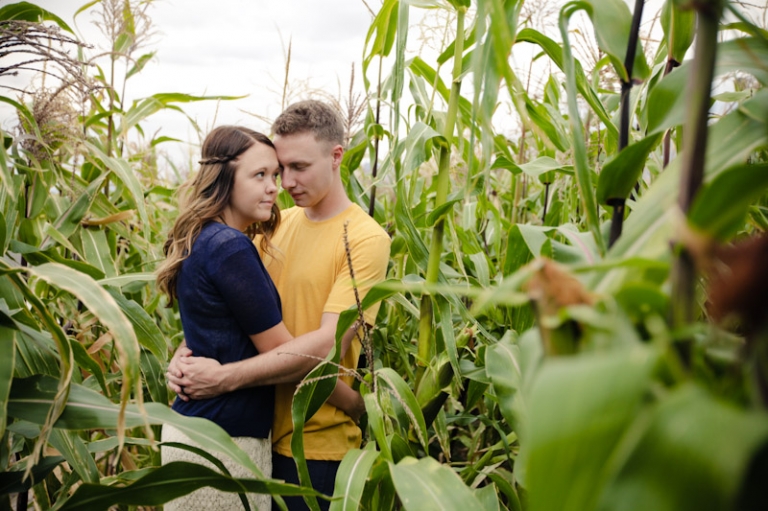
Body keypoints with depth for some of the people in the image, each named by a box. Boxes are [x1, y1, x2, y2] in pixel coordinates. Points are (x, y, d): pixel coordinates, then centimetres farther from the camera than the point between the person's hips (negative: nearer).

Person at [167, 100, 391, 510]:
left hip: (318, 444, -5)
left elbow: (328, 344, -21)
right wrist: (189, 353, -11)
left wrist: (226, 376, -24)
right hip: (259, 431, 5)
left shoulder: (365, 239, -12)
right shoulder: (277, 225, 6)